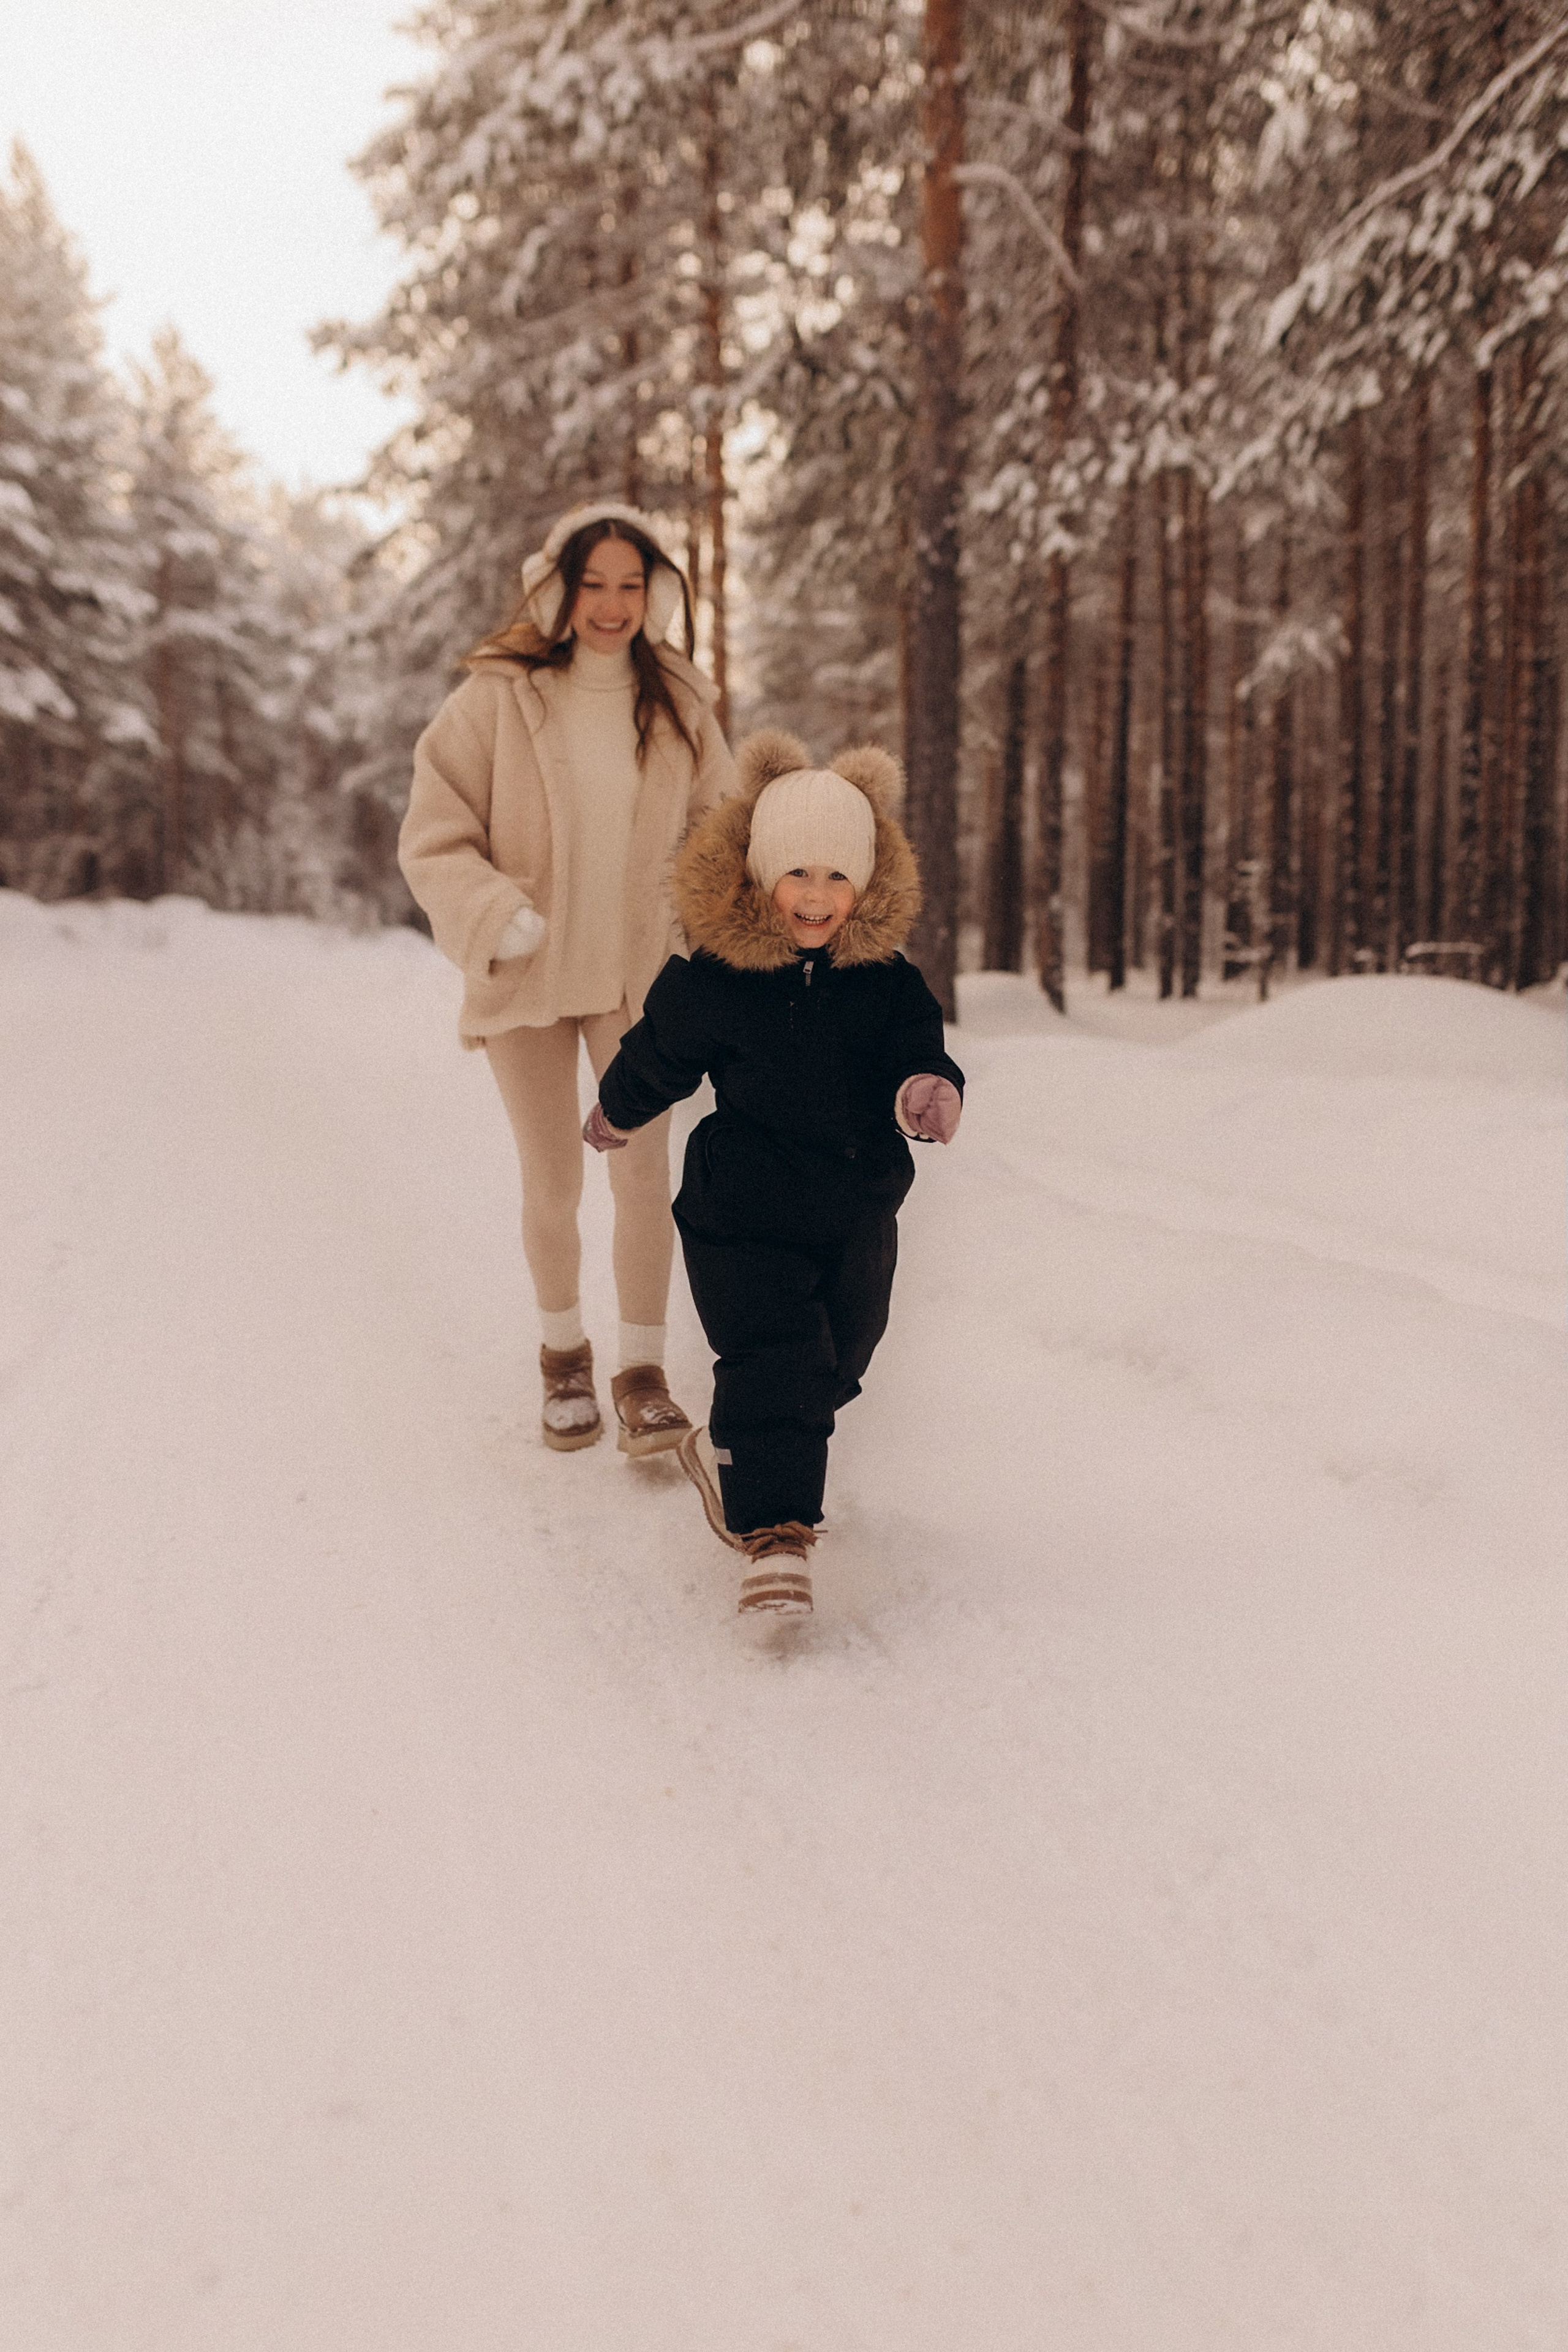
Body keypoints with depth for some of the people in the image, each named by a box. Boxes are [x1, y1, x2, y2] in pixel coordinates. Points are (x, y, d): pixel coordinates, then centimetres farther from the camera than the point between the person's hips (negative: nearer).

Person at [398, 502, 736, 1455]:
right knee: (553, 1187, 8)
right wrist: (495, 915, -22)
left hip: (638, 974, 1)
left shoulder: (678, 700, 1)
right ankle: (564, 1352, 31)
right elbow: (435, 837, -6)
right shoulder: (499, 696, -8)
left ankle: (644, 1374, 9)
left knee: (645, 1172, -4)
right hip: (528, 977, -1)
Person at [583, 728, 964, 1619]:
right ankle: (777, 1532, -9)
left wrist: (929, 1090, -31)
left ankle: (728, 1455, 43)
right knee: (777, 1366, -14)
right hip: (743, 1218, -4)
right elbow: (657, 1058, 7)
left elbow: (919, 1053, -7)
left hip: (858, 1218, 5)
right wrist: (619, 1113, 23)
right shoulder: (711, 981, -10)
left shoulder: (887, 981, -4)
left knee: (830, 1370, 18)